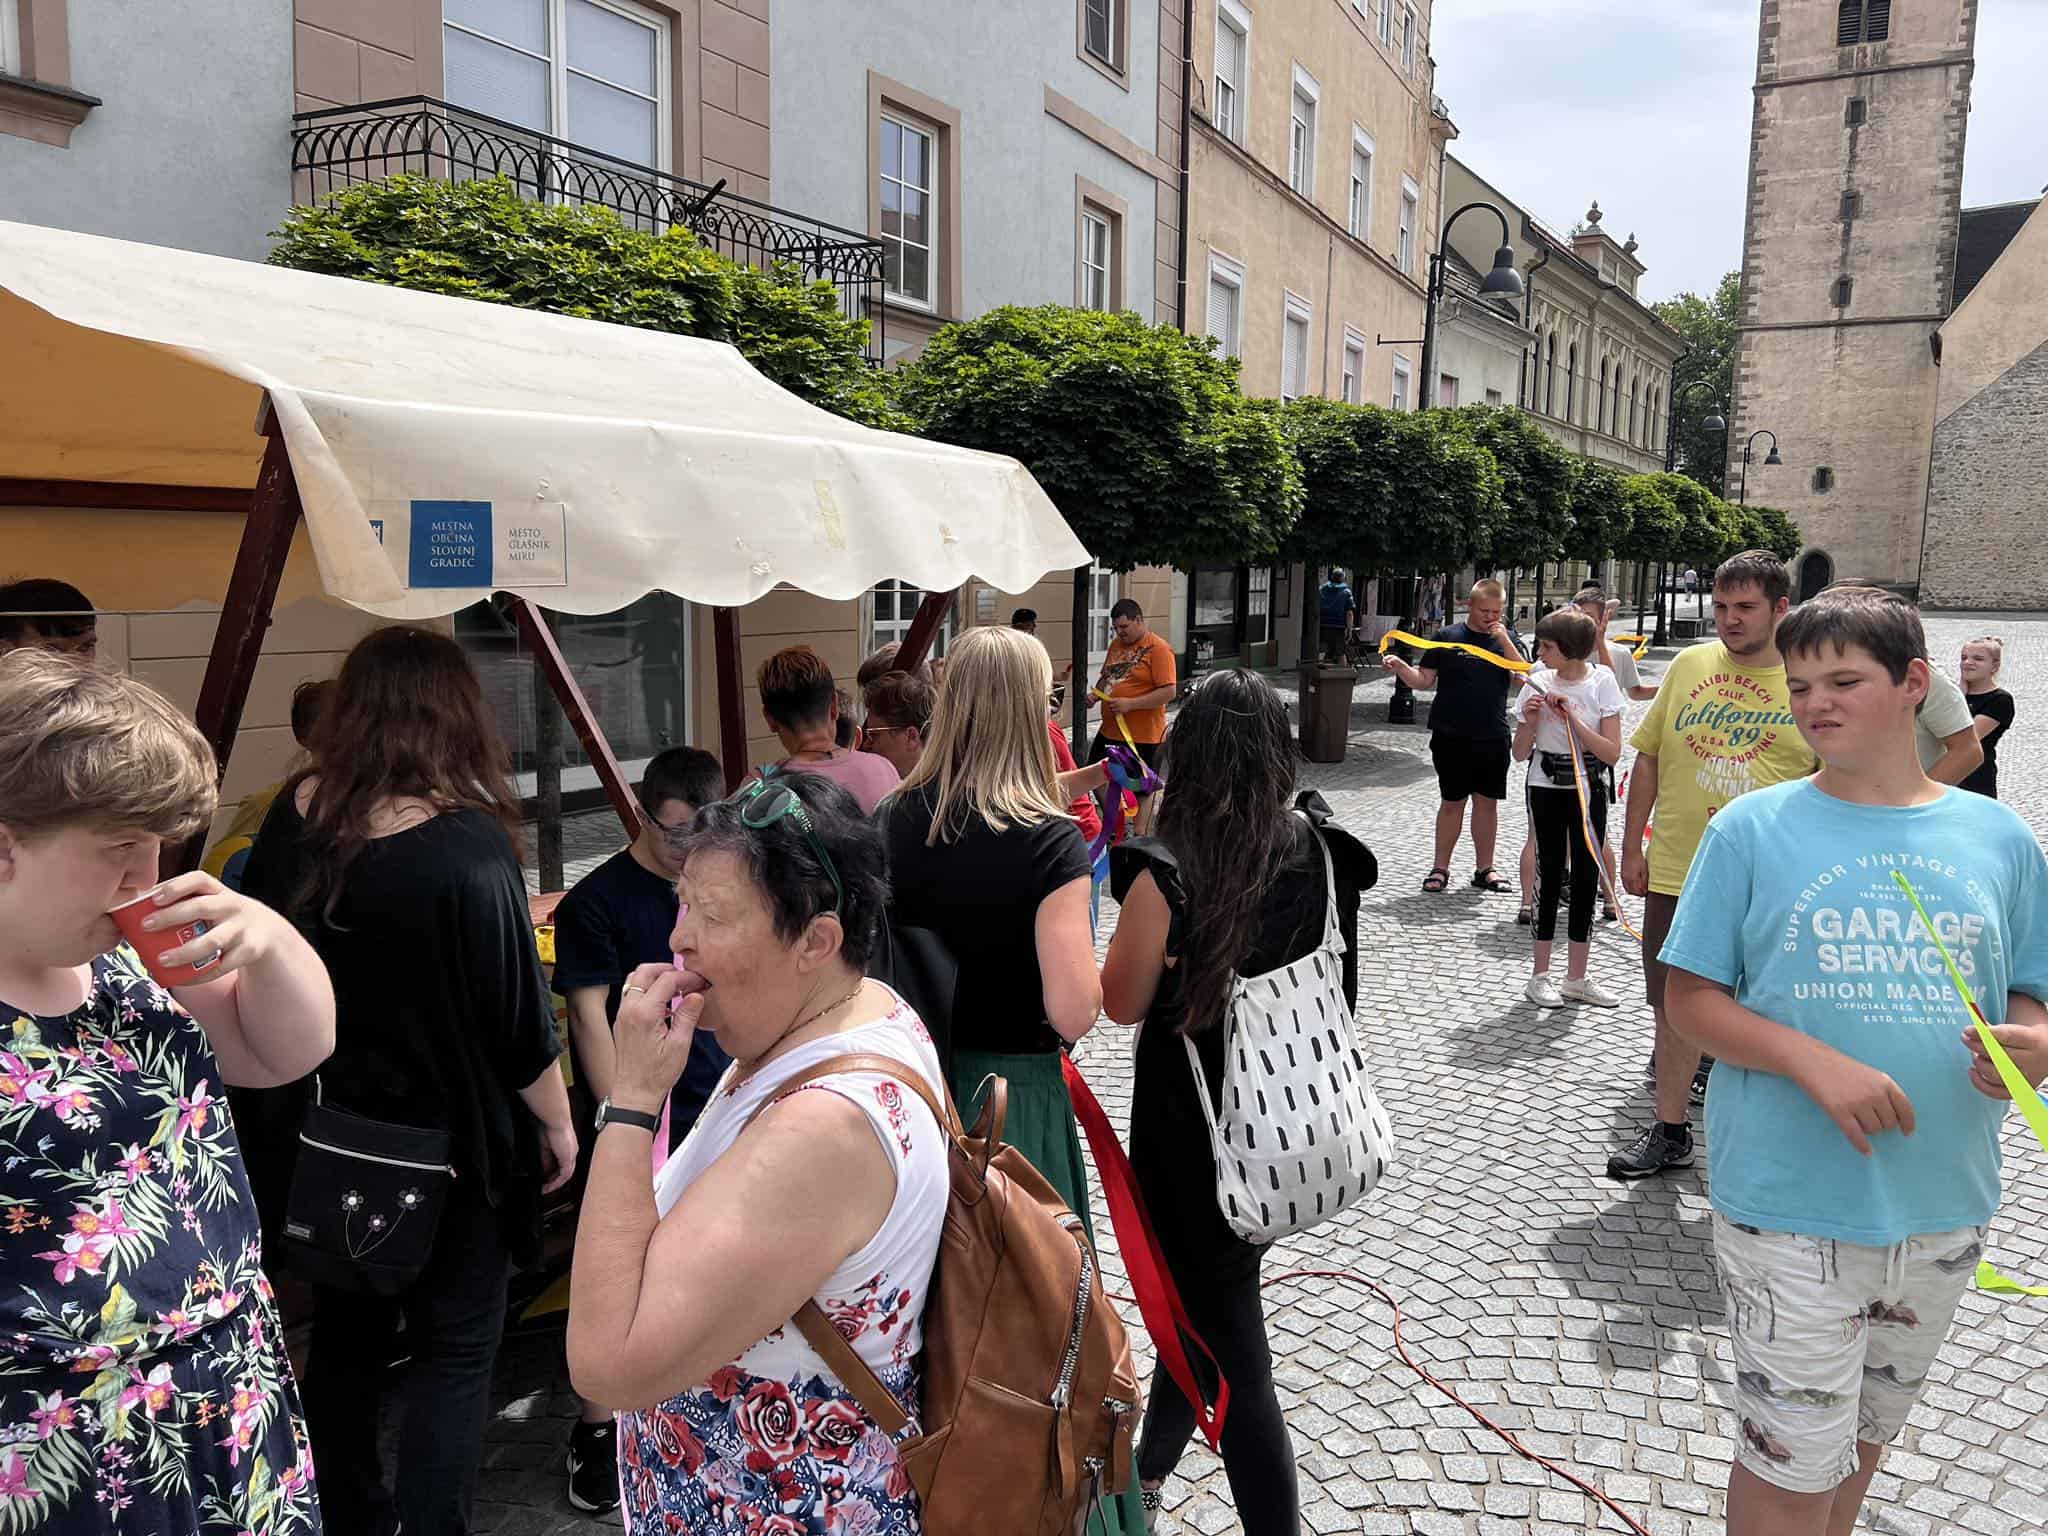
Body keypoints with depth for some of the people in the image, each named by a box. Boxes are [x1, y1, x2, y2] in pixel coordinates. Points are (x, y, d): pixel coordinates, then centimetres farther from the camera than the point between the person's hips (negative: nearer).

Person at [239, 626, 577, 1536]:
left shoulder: (296, 816, -4)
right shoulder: (468, 846, -23)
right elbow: (518, 1015, -18)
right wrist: (557, 1123, -4)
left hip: (326, 1134, 6)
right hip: (444, 1140, -6)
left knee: (345, 1331, 22)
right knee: (455, 1348, 8)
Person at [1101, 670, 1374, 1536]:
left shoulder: (1168, 874, -22)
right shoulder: (1319, 855, -8)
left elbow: (1122, 1004, -10)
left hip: (1195, 1136, -6)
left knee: (1227, 1334, 9)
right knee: (1209, 1298, 27)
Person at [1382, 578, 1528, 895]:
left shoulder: (1508, 639, 7)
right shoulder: (1447, 637, 1)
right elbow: (1425, 680, 1)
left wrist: (1504, 641, -12)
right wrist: (1400, 667, -17)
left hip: (1493, 737, 2)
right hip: (1452, 736, -2)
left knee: (1487, 802, 9)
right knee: (1453, 801, 3)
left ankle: (1484, 869, 19)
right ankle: (1440, 868, 13)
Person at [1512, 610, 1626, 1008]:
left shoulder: (1601, 681, -6)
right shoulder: (1539, 682, -3)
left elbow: (1612, 752, -12)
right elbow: (1520, 753, 1)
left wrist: (1573, 718, -19)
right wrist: (1532, 720, -16)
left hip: (1588, 789, 0)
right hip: (1546, 789, 0)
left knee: (1587, 877, 5)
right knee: (1549, 876, 2)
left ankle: (1576, 978, 16)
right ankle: (1541, 977, 10)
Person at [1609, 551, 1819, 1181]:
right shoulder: (1688, 665, 3)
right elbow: (1649, 758, 9)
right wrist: (1632, 847, 7)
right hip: (1676, 872, 2)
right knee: (1674, 1009, 10)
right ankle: (1670, 1132, 25)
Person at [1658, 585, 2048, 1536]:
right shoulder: (1752, 829, -7)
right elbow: (1689, 998, -6)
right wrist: (1816, 1063, -21)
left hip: (1946, 1204, 4)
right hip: (1790, 1201, -3)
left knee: (1866, 1432, 22)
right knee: (1793, 1460, 5)